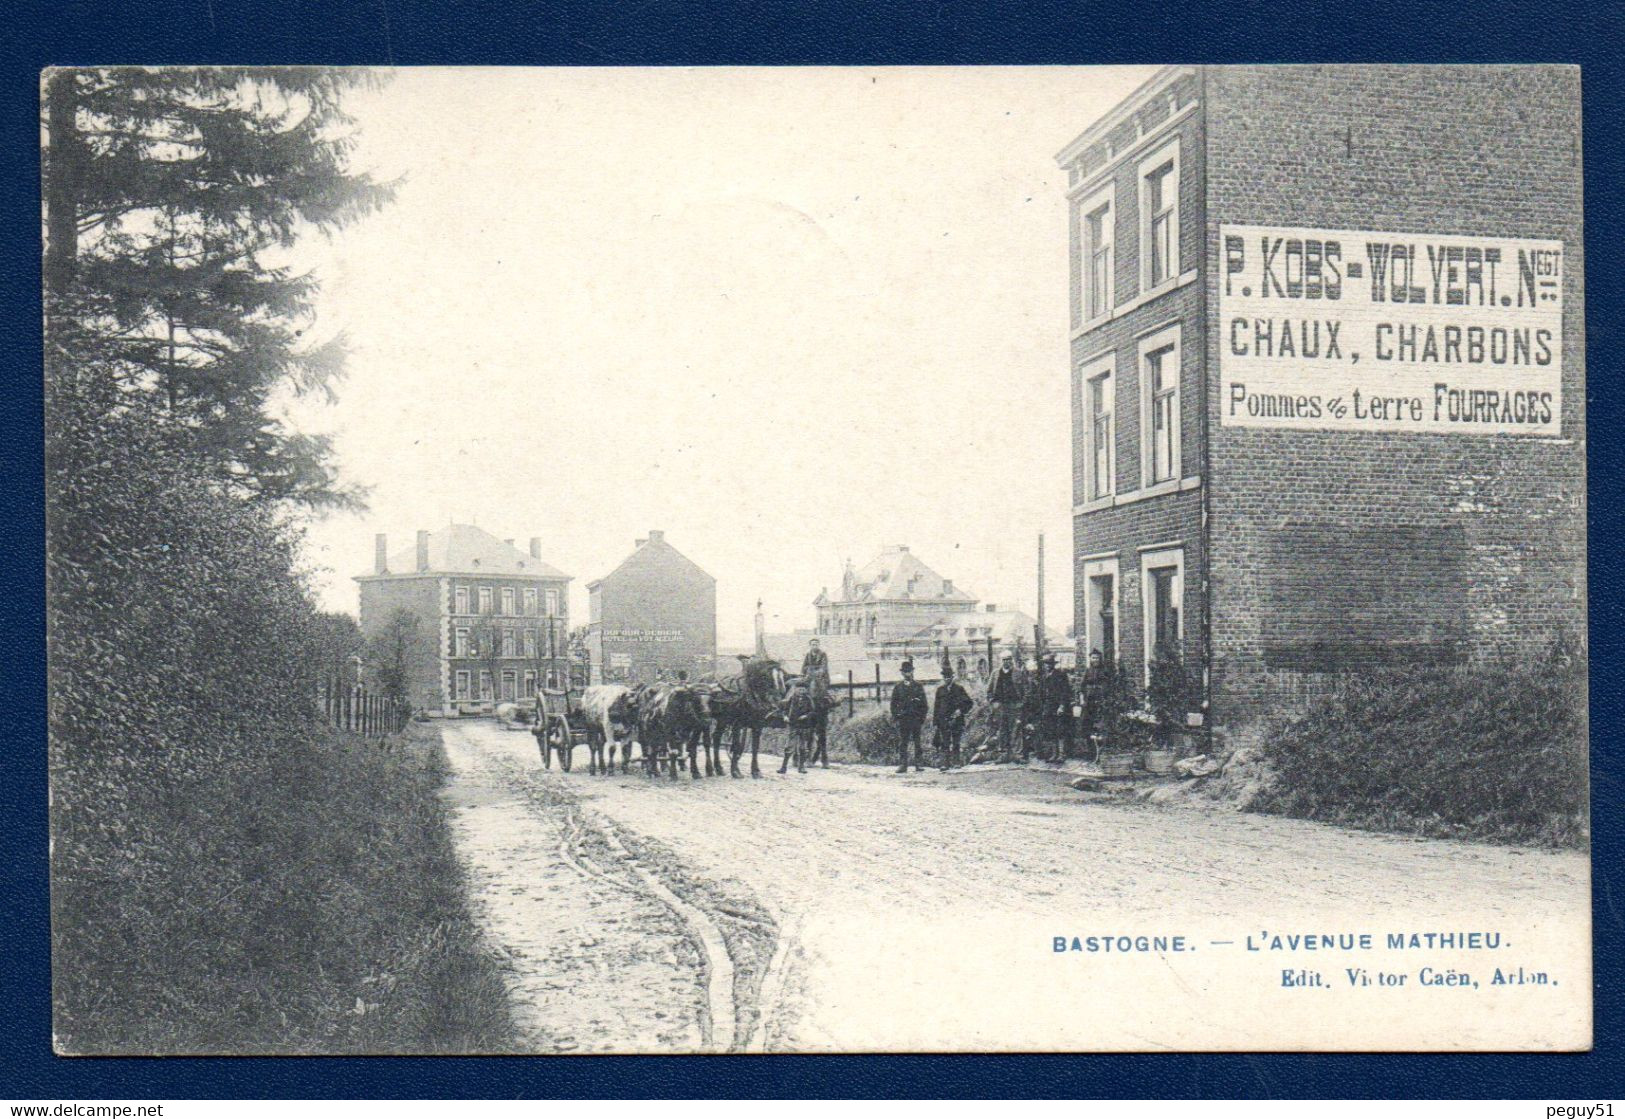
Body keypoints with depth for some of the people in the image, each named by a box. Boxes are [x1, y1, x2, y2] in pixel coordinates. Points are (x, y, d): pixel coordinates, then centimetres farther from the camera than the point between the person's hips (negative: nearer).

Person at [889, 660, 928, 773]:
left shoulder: (918, 686, 8)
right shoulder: (898, 686, 10)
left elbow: (924, 703, 9)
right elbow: (893, 703, 12)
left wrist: (923, 717, 1)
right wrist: (894, 717, 3)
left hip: (916, 718, -1)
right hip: (902, 717, 1)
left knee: (917, 741, 0)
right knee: (903, 742, -1)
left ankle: (918, 764, 4)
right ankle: (903, 765, 0)